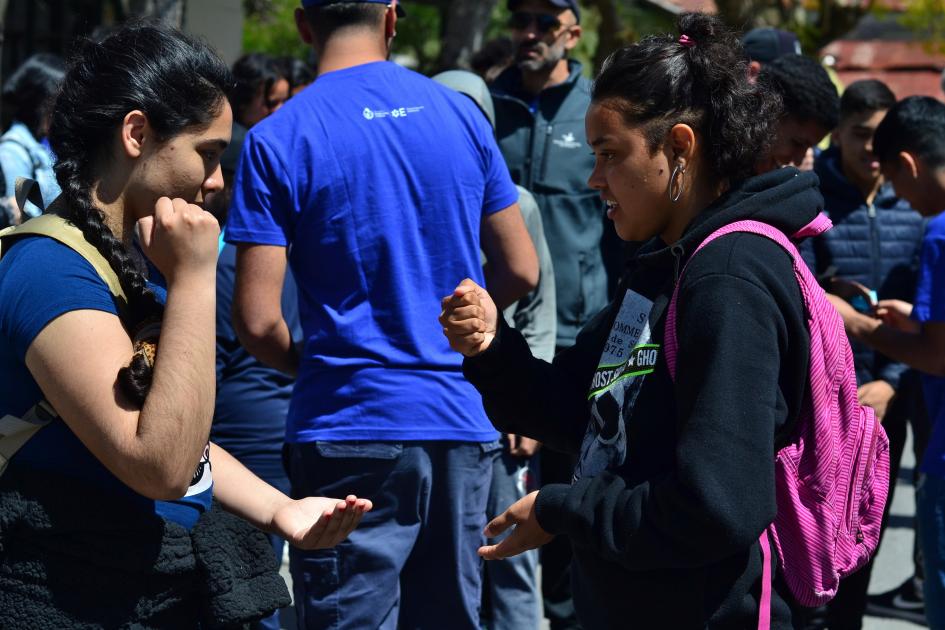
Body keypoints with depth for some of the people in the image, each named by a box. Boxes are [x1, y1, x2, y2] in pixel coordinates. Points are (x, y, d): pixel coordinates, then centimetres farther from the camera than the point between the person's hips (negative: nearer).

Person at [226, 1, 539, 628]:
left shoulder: (277, 140, -6)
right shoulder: (462, 114, 5)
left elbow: (258, 320, -11)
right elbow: (520, 272, 9)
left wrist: (310, 365, 9)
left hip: (351, 425, -4)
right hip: (463, 419, 4)